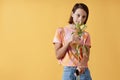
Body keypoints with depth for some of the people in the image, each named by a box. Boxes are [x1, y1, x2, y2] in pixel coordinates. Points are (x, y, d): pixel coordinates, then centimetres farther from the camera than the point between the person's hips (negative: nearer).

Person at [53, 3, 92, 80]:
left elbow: (86, 55, -3)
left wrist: (82, 65, -24)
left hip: (84, 71, 2)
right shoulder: (61, 31, 2)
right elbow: (58, 55, -2)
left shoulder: (86, 35, 8)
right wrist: (69, 42, -15)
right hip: (68, 71, -2)